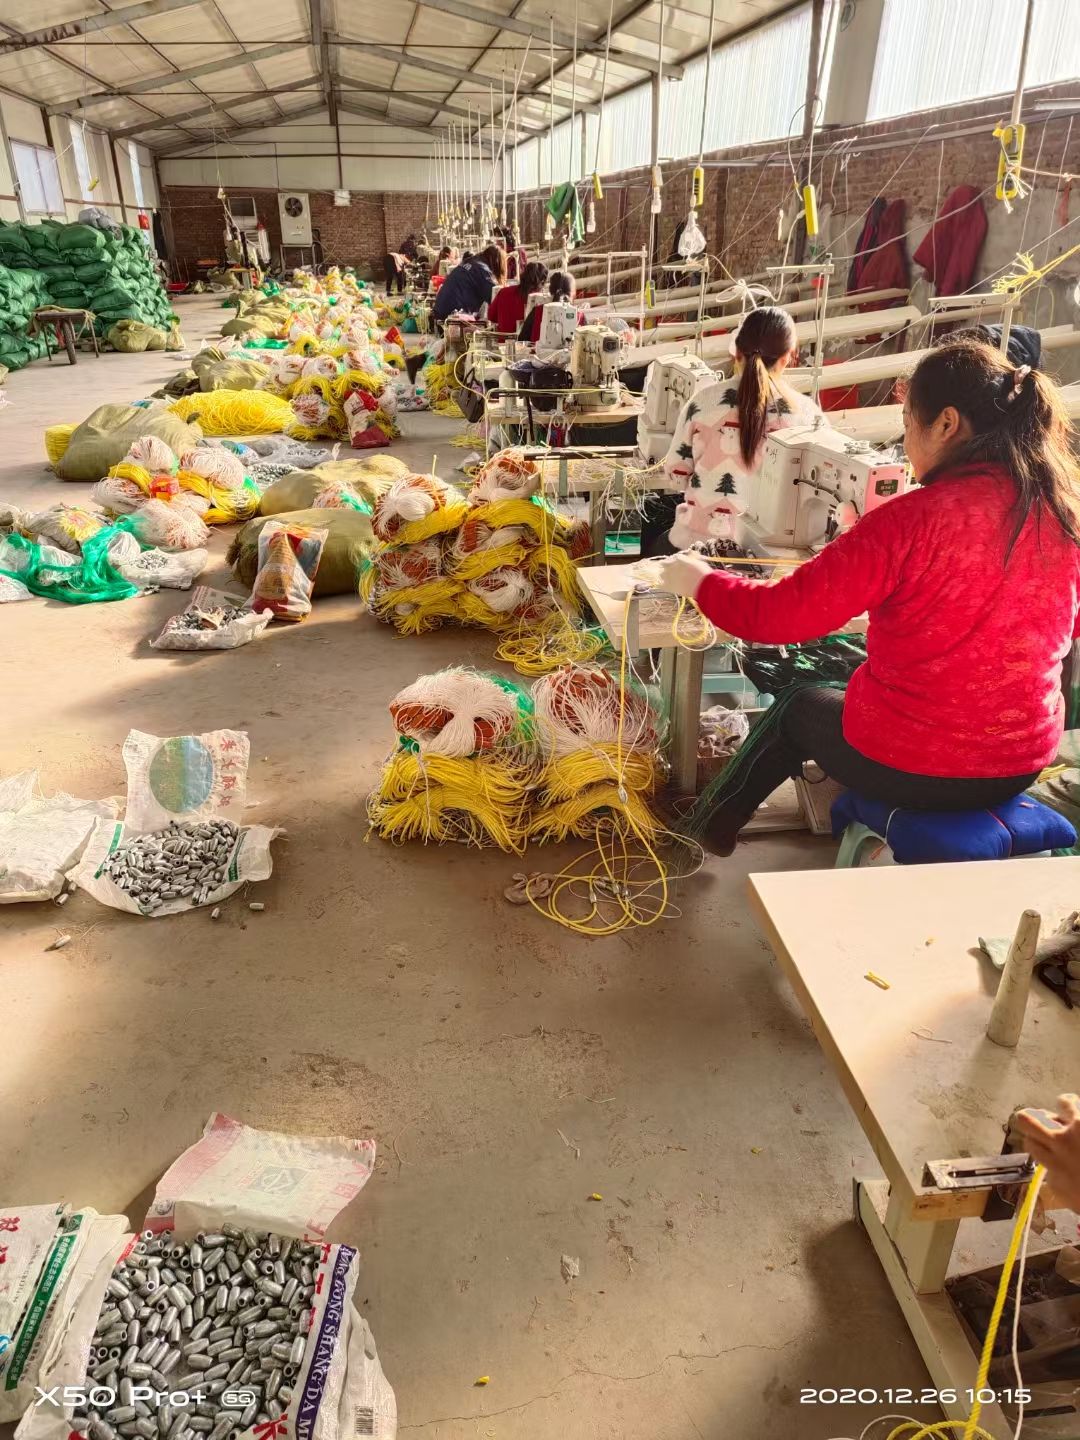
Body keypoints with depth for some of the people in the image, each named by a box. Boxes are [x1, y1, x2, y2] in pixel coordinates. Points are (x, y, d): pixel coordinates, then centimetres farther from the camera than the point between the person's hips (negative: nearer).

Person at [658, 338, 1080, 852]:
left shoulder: (914, 520, -23)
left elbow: (780, 613, -20)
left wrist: (698, 582, -2)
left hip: (908, 766, -5)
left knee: (798, 707, 26)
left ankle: (710, 826, 45)